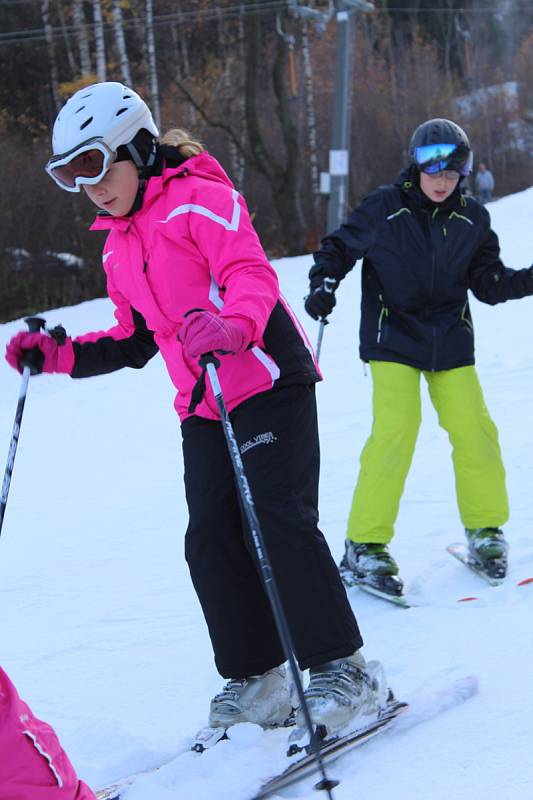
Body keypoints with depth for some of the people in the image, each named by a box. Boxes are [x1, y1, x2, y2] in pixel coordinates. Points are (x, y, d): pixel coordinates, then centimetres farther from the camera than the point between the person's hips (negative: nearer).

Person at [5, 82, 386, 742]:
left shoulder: (198, 200, -9)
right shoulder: (118, 247, 16)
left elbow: (253, 273, -22)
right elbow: (134, 341, 22)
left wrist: (232, 325, -43)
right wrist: (59, 356, 10)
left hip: (269, 384, -8)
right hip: (202, 408, 8)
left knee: (279, 521, -13)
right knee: (211, 540, 2)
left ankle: (339, 667, -5)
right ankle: (255, 676, 13)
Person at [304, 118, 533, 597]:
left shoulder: (472, 219, 1)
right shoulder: (385, 208, -8)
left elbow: (490, 284, 5)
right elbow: (340, 247, 4)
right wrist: (324, 283, -13)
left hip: (450, 340, 3)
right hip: (394, 337, -3)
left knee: (473, 428, -5)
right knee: (396, 429, -17)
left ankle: (485, 530, 16)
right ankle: (365, 547, -8)